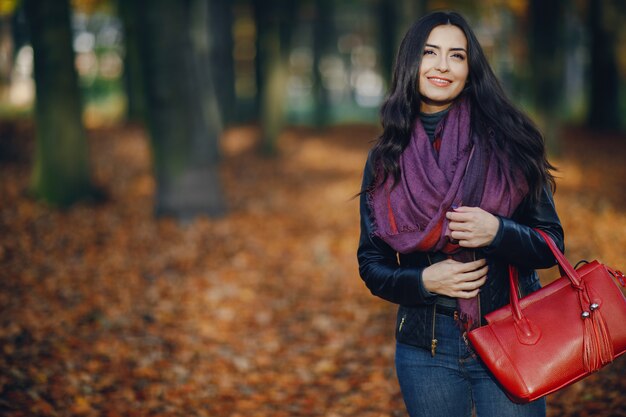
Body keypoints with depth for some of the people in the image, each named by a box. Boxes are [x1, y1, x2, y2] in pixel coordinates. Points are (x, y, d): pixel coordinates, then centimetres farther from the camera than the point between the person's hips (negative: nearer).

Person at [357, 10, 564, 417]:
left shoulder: (507, 143, -4)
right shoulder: (386, 160, 2)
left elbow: (551, 244, -1)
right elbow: (371, 264, 6)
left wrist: (497, 231, -21)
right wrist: (425, 280, -13)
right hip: (426, 350, 2)